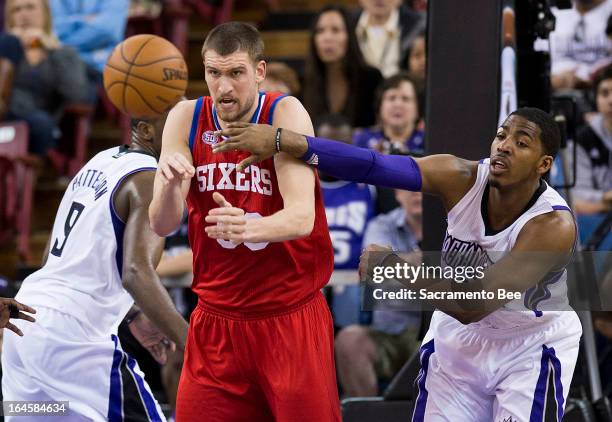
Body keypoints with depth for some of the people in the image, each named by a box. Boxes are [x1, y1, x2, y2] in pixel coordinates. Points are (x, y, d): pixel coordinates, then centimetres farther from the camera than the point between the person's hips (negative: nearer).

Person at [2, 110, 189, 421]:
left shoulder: (101, 162, 17)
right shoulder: (151, 181, -10)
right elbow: (137, 272, -24)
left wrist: (133, 316, 28)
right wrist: (192, 345, -26)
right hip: (72, 334, -9)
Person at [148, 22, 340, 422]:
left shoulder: (286, 113, -12)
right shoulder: (186, 119, -1)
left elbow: (302, 216, -24)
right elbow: (162, 226, -7)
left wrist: (249, 227, -45)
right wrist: (170, 183, -29)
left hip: (290, 318, -3)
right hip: (217, 319, 3)